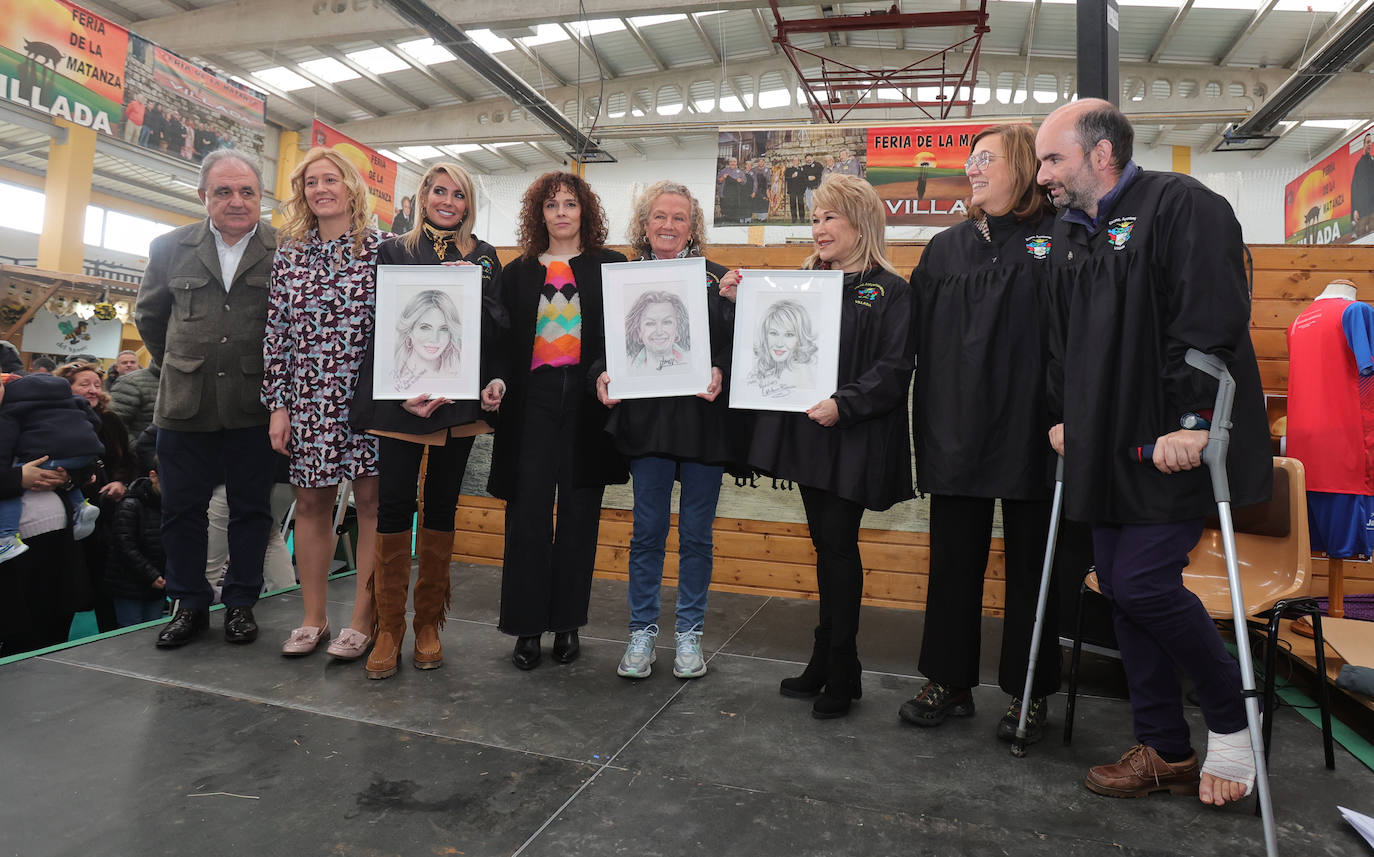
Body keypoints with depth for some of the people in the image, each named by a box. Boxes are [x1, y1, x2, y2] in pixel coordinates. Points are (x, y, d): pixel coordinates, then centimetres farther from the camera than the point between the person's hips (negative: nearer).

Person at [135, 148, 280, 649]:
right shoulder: (170, 248, 6)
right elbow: (149, 316, 19)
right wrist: (174, 366, 17)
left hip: (254, 406, -2)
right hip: (185, 404, 3)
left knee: (251, 509, 7)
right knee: (181, 509, 9)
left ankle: (241, 603, 22)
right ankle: (189, 604, 25)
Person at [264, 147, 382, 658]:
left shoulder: (381, 248, 1)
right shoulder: (290, 252, 10)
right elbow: (276, 330, 8)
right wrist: (277, 404, 3)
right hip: (308, 399, 4)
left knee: (370, 502, 0)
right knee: (311, 503, 9)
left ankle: (362, 621, 11)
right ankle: (313, 619, 22)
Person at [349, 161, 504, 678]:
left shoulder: (484, 257, 14)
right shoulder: (394, 251, 10)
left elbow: (498, 328, 7)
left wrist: (471, 290, -11)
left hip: (459, 398, 1)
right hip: (401, 396, -1)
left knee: (442, 505, 5)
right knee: (394, 503, -5)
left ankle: (429, 624, 16)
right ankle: (389, 628, 7)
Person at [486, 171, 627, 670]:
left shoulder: (611, 267, 8)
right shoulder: (518, 273, 14)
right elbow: (504, 342, 12)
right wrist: (498, 380, -7)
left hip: (588, 403, -1)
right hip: (532, 400, 1)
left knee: (579, 515, 5)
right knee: (527, 513, -3)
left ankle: (567, 624, 18)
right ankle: (527, 627, 10)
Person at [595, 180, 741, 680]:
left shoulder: (715, 279, 4)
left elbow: (734, 346, 0)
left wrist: (721, 373, -20)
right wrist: (602, 377, -11)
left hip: (704, 417, 0)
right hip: (647, 419, 1)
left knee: (696, 534, 8)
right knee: (647, 531, 6)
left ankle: (689, 633, 23)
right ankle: (642, 631, 21)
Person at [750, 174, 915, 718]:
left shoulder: (889, 290, -4)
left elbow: (894, 369, -13)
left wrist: (843, 404, -24)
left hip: (854, 442, -6)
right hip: (805, 434, 6)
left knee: (838, 546, -1)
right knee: (826, 545, 12)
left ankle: (839, 671, 14)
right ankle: (828, 661, 25)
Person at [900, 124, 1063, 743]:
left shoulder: (1060, 241, -1)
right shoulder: (946, 248, 10)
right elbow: (919, 338, 4)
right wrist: (925, 423, -3)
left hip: (1029, 432, -3)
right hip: (955, 431, 3)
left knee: (1030, 565, 10)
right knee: (953, 562, 11)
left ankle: (1028, 693, 26)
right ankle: (949, 681, 27)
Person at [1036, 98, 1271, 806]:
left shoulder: (1179, 205, -9)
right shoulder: (1070, 231, 15)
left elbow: (1211, 322, -18)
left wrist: (1193, 423, -21)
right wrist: (1064, 415, 15)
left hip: (1176, 445, -8)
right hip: (1107, 448, 8)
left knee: (1142, 583, -10)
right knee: (1119, 586, 9)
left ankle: (1231, 721, 19)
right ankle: (1165, 752, 24)